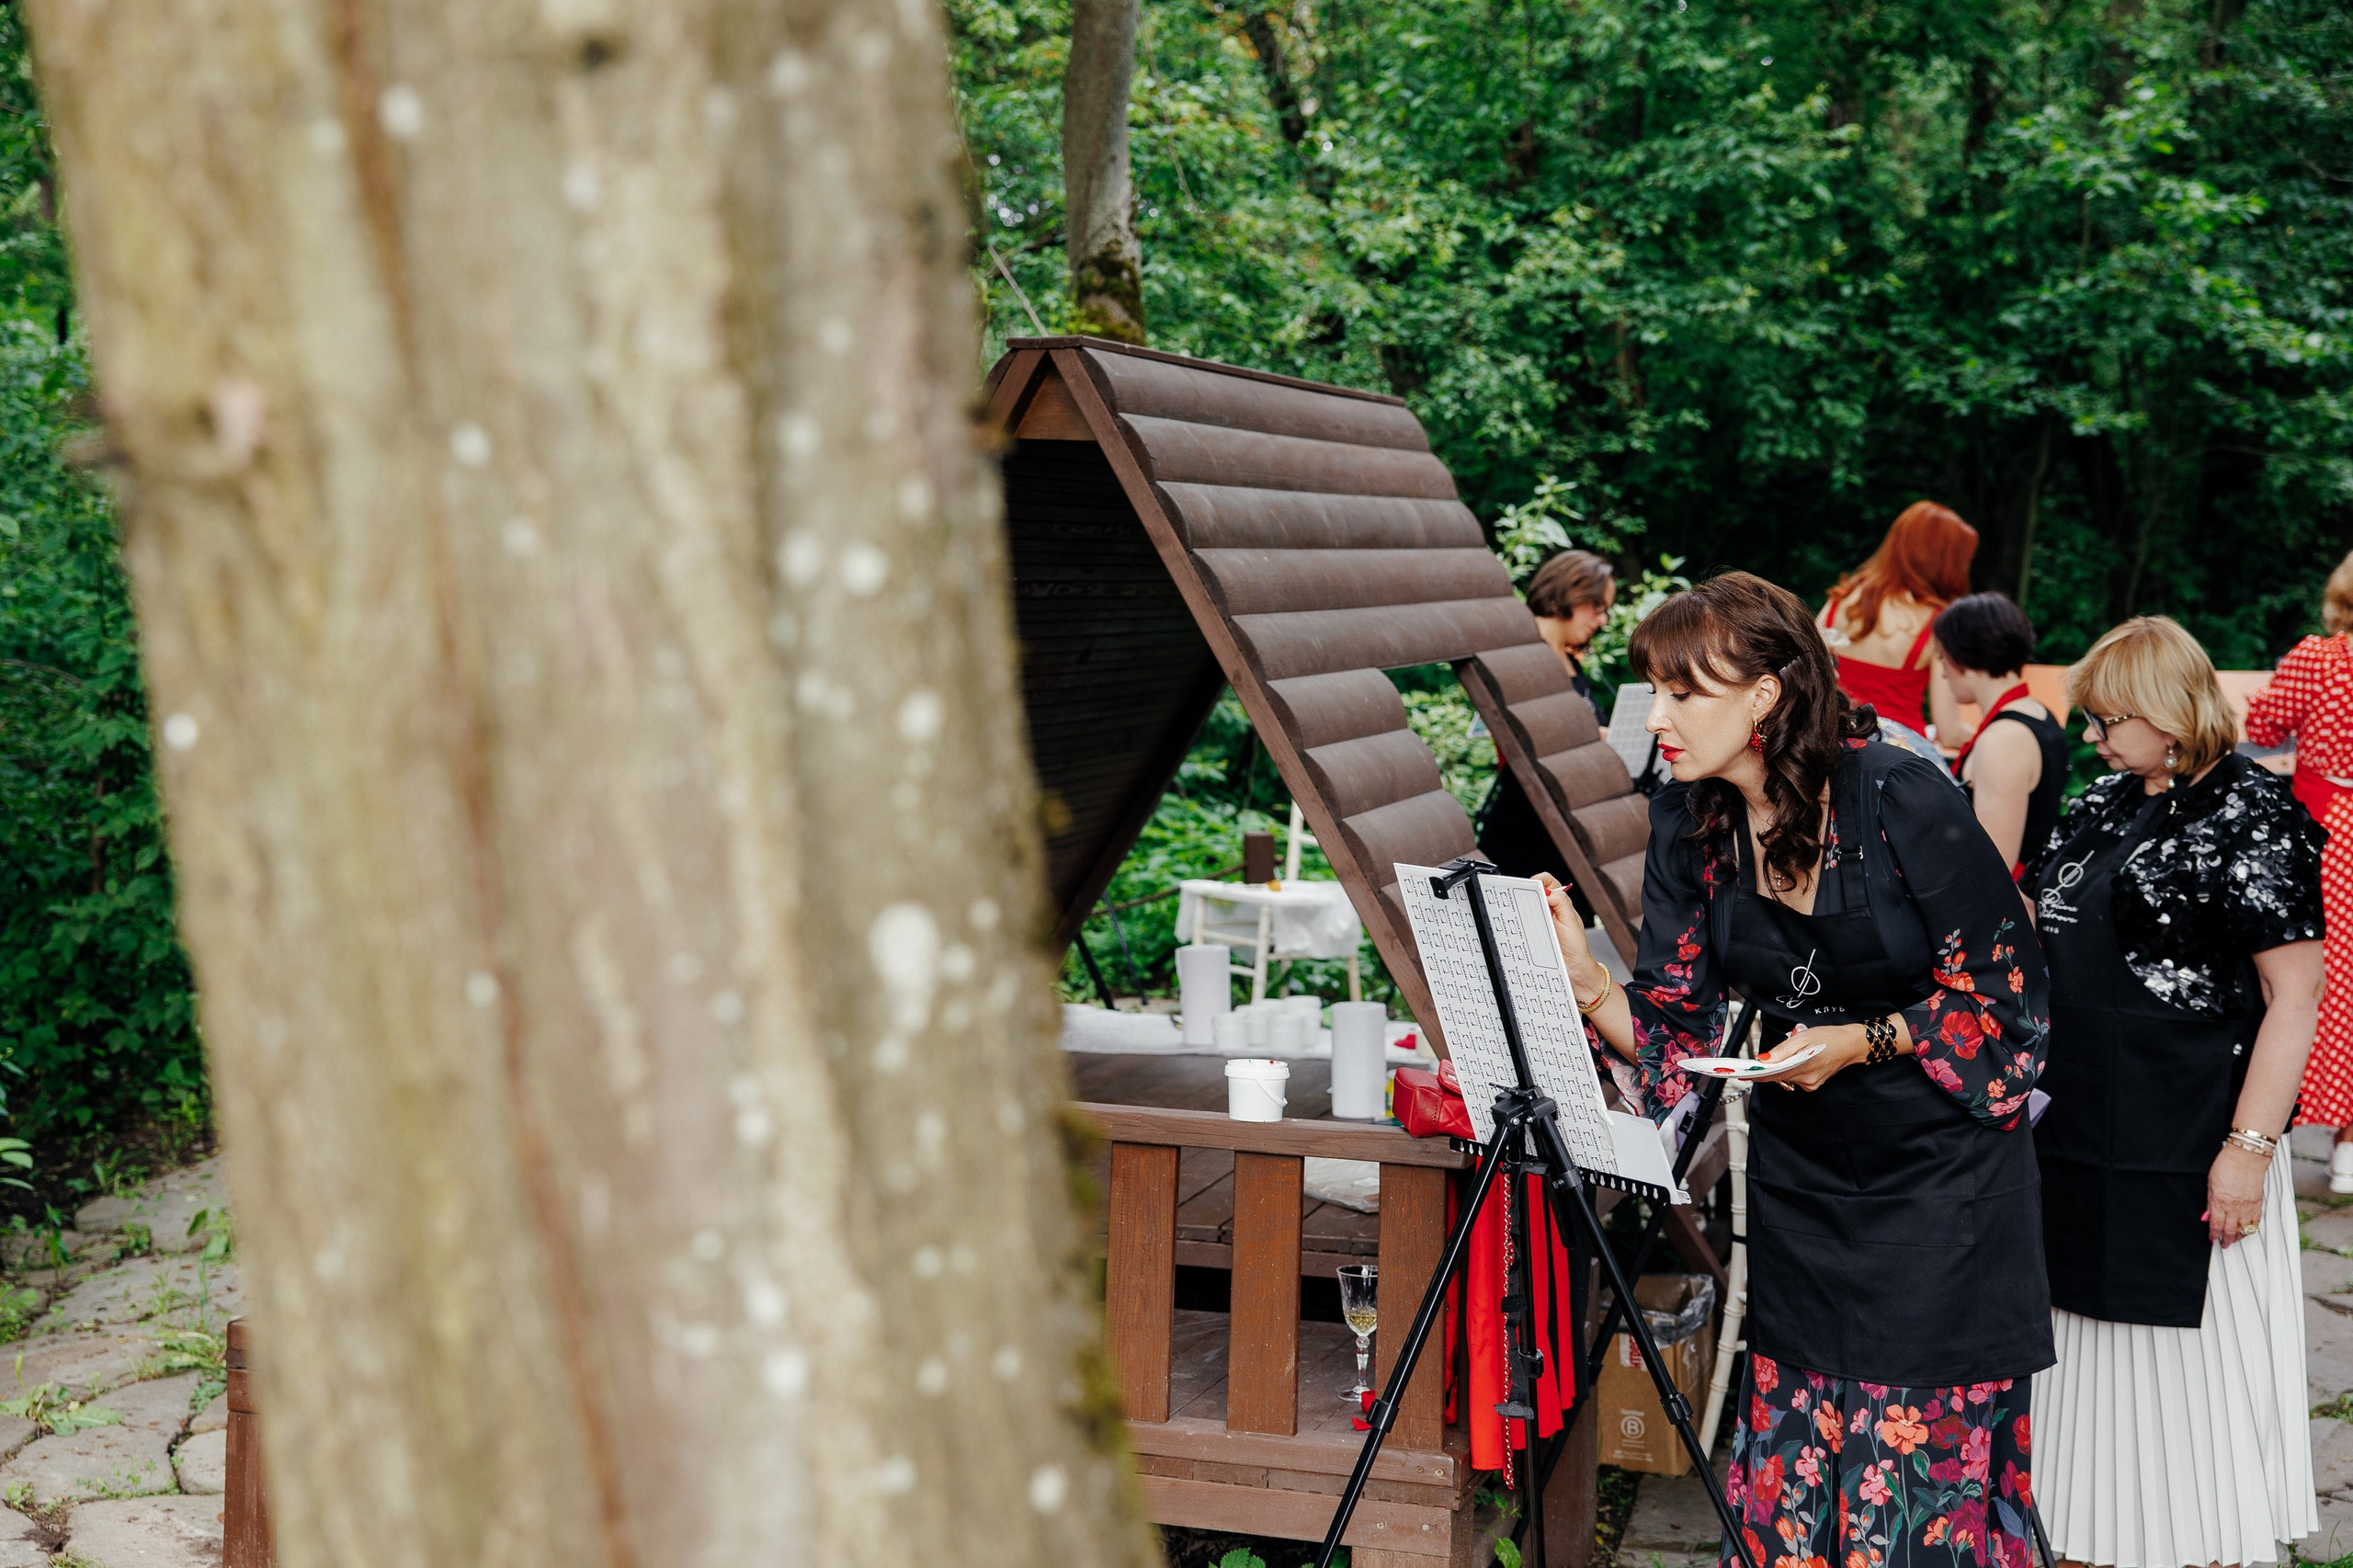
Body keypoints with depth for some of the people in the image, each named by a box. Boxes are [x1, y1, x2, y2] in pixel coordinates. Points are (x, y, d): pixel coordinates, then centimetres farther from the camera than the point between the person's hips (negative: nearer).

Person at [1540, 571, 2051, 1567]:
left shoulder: (1898, 797, -18)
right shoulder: (1685, 825, -3)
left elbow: (2005, 993, -12)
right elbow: (1678, 1031, -3)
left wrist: (1865, 1042, -22)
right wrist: (1591, 989, -21)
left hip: (1942, 1170, -5)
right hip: (1799, 1175, 5)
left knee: (1927, 1464, -1)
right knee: (1794, 1467, 9)